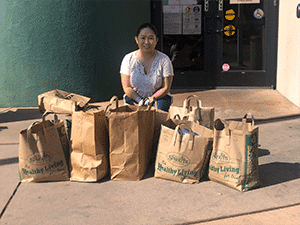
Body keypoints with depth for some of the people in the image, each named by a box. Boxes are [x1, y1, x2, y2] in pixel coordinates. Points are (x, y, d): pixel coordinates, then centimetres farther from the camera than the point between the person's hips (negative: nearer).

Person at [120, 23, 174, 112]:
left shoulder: (164, 60, -6)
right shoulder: (128, 59, -3)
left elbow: (166, 87, -5)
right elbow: (126, 87, -2)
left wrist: (151, 99, -18)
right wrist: (140, 100, -17)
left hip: (158, 97, -1)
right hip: (134, 98, 1)